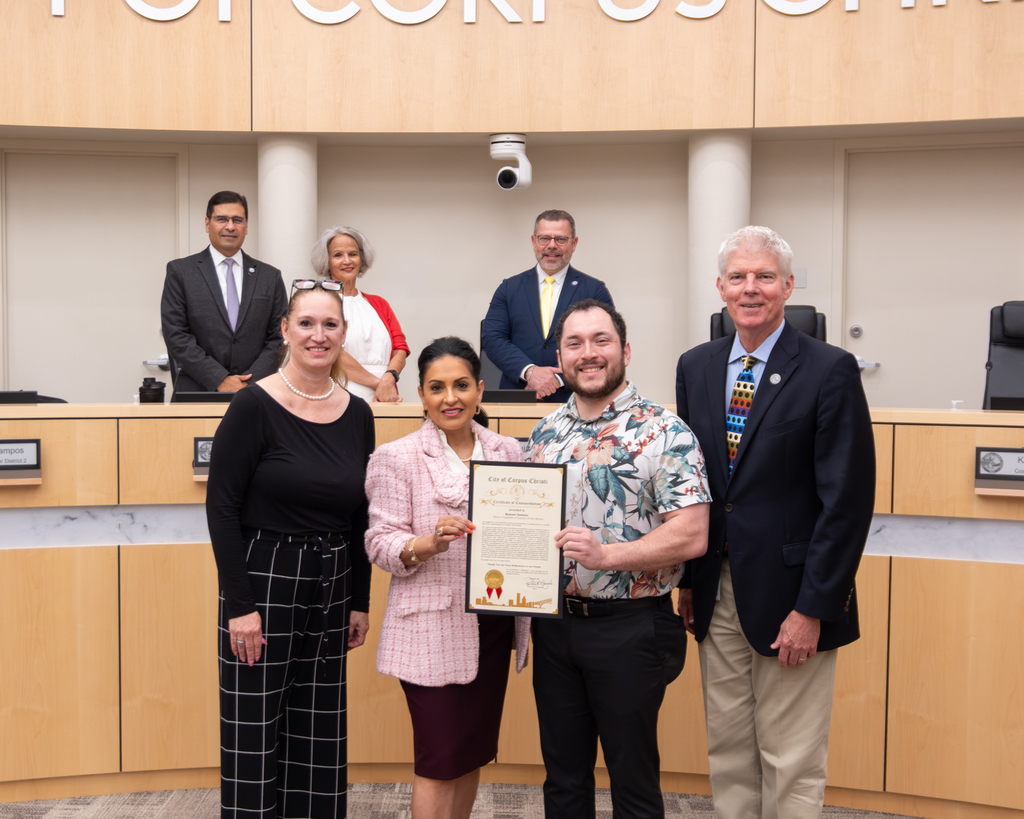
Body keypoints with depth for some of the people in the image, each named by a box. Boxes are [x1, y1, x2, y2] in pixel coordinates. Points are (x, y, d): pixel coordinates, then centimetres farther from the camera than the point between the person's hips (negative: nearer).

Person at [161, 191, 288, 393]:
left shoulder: (270, 277, 11)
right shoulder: (180, 271, 6)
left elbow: (278, 338, 8)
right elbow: (176, 335, -1)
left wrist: (251, 383, -6)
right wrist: (219, 379, -9)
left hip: (255, 394, 1)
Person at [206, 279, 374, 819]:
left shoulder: (357, 414, 5)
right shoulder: (255, 406, -10)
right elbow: (222, 507, -12)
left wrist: (360, 600, 10)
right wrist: (239, 604, -15)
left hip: (330, 589, 5)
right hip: (263, 582, -5)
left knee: (320, 736, 12)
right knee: (254, 736, 3)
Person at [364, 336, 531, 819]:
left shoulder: (508, 452, 8)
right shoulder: (396, 458, -4)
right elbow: (380, 544, -8)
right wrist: (429, 544, -25)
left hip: (492, 624, 5)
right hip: (432, 630, -4)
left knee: (473, 753, 15)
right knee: (438, 761, 1)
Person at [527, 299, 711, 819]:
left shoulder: (664, 433, -10)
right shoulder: (545, 434, 9)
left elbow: (691, 536, -17)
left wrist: (606, 554, -26)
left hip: (630, 628, -5)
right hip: (554, 623, 5)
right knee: (563, 776, 17)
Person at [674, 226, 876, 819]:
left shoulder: (831, 371, -9)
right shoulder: (696, 367, 8)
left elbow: (848, 500, -12)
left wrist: (813, 609, -15)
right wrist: (687, 580, 7)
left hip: (788, 598, -5)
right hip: (716, 597, 5)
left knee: (793, 768, 6)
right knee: (728, 756, 16)